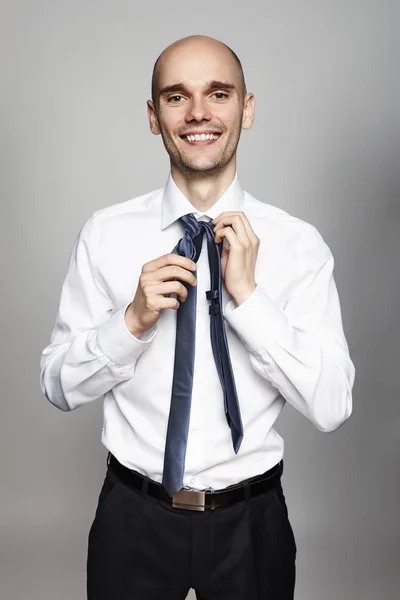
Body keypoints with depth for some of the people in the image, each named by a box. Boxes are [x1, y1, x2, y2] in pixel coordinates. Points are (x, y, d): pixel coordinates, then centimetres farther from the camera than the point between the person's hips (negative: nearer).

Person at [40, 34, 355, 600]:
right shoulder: (105, 234, -7)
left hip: (251, 519, 0)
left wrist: (248, 296, -22)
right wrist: (132, 321, -21)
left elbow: (331, 408, -13)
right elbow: (59, 386, -4)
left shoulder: (299, 243, -10)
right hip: (134, 516, 1)